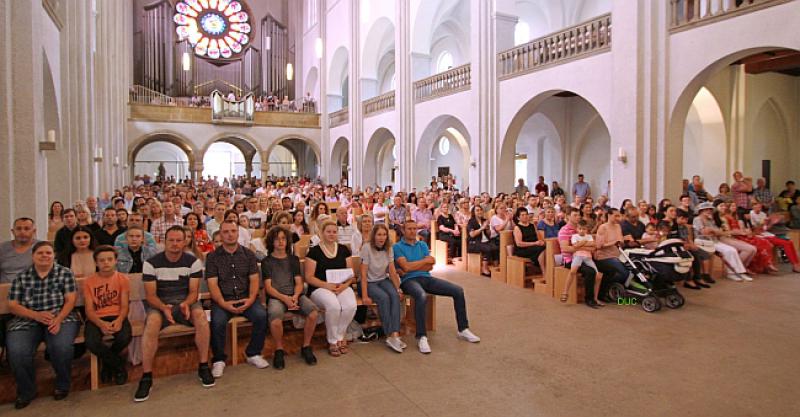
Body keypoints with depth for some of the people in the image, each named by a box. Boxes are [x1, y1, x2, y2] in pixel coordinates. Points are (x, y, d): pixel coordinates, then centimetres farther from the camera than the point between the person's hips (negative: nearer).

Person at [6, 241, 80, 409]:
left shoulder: (65, 273, 4)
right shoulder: (21, 277, 9)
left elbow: (71, 300, -2)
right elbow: (12, 305, 5)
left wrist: (58, 319, -20)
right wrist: (37, 315, -14)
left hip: (61, 317, -2)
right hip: (27, 321, 2)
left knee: (61, 346, -32)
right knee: (17, 352, -27)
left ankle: (62, 385, -2)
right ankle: (26, 391, 3)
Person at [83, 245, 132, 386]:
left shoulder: (122, 279, 5)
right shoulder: (89, 282, 6)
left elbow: (124, 306, -1)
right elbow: (89, 310, -1)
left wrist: (119, 320, -24)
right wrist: (101, 323, -22)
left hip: (117, 317, 0)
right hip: (97, 319, 0)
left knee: (125, 337, -31)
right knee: (91, 342, -31)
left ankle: (108, 361, 7)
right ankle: (118, 364, -1)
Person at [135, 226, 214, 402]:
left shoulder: (193, 262, -2)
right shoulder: (151, 263, -4)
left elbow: (193, 291, -3)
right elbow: (150, 295, -6)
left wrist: (186, 303, -26)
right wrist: (164, 308, -26)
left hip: (186, 302, 1)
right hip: (160, 304, 0)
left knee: (200, 314, -31)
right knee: (152, 321, -34)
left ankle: (203, 366, -17)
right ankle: (146, 376, -24)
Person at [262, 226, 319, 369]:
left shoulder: (294, 259, 19)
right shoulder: (267, 261, 11)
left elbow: (299, 283, 11)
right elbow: (268, 287, 1)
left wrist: (295, 296, -11)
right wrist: (284, 298, -16)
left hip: (294, 295, 3)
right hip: (275, 297, -2)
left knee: (313, 312, -27)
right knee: (275, 318, -36)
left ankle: (306, 347, -5)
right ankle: (279, 350, -8)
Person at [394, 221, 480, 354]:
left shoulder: (422, 245, 19)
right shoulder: (397, 247, 3)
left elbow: (429, 267, 5)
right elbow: (406, 266, -13)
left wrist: (411, 268, -6)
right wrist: (426, 260, -3)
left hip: (426, 278, 6)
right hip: (409, 280, -6)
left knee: (458, 291, -9)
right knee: (422, 296, -40)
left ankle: (463, 329, 4)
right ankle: (421, 337, -30)